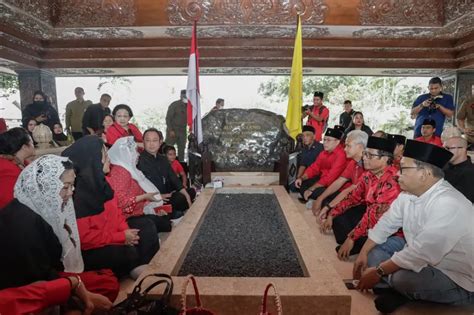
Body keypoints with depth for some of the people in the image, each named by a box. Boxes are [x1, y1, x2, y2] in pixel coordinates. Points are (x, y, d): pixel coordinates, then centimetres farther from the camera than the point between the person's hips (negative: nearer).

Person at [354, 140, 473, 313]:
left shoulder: (448, 205, -32)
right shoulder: (409, 193, -6)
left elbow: (420, 254, -33)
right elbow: (386, 223, 6)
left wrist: (378, 272, -22)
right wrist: (364, 253, 2)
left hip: (457, 280, -8)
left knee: (404, 278, -35)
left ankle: (398, 289, -3)